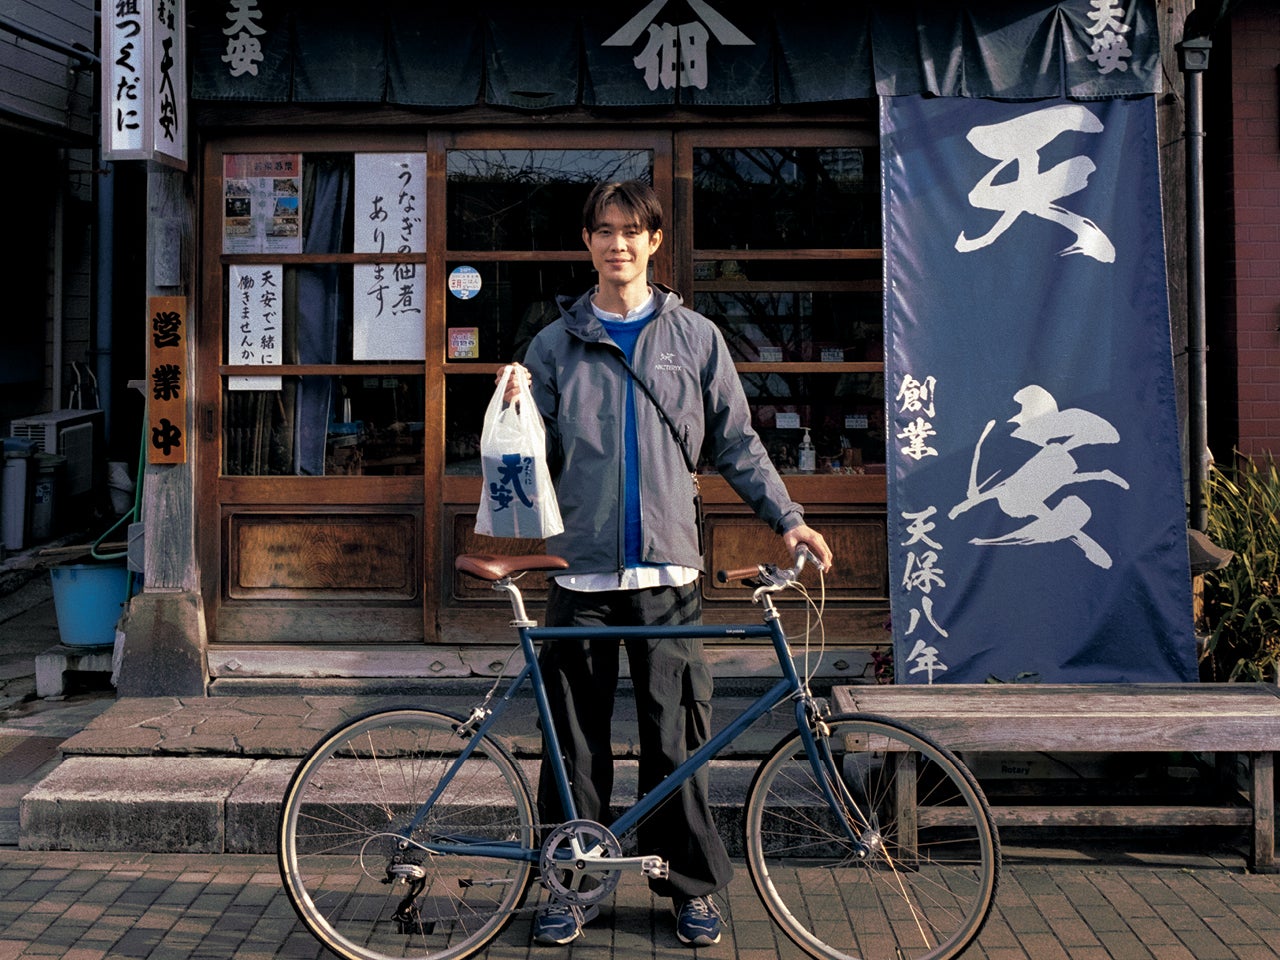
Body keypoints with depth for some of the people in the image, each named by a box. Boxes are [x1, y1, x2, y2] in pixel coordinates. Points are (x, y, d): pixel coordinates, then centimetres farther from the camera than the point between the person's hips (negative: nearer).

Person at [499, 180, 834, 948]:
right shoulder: (556, 345, 10)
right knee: (576, 738, 4)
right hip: (582, 569, 1)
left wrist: (787, 516, 2)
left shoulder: (696, 338, 9)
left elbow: (736, 442, 10)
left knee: (677, 735, 1)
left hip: (668, 567, -1)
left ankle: (693, 884, 15)